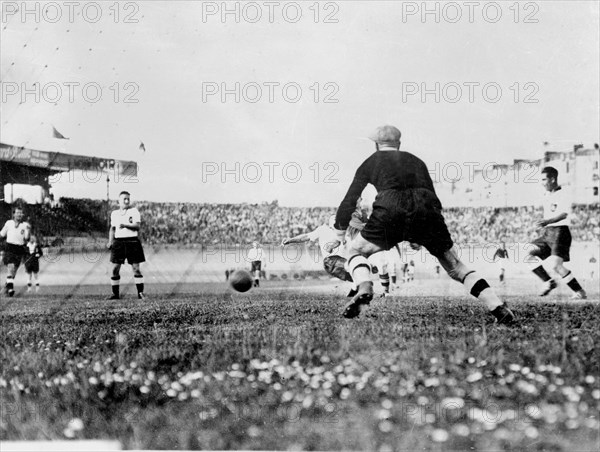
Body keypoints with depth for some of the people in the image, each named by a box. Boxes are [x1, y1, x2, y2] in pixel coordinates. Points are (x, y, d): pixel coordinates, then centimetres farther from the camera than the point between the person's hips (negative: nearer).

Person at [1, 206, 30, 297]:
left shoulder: (25, 225, 3)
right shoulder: (8, 223, 6)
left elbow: (26, 239, -6)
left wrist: (28, 231, -21)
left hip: (20, 250, 2)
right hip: (9, 248, -2)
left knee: (14, 271, 7)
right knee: (11, 267, -19)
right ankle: (10, 287, -21)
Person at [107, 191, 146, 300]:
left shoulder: (134, 211, 2)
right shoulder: (114, 213, 14)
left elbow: (137, 226, -10)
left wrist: (125, 225, -24)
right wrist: (110, 241, 9)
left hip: (132, 241, -3)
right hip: (118, 242, 3)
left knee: (136, 267, -5)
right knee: (115, 268, -1)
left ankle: (140, 293, -1)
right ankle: (115, 293, 8)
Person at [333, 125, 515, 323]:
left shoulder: (370, 163, 26)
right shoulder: (416, 161, 33)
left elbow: (349, 201, 24)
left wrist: (339, 234, 35)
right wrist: (419, 238, 40)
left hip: (391, 210, -2)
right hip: (427, 208, 3)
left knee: (355, 250, 19)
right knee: (455, 266, 16)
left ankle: (364, 289, -12)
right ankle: (498, 307, 0)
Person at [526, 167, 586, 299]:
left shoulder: (562, 195, -11)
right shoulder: (547, 195, 15)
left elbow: (563, 214, -27)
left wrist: (547, 221, -42)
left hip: (560, 232, -8)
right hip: (547, 233, 8)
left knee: (555, 265, -20)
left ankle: (580, 292, -9)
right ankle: (549, 282, 3)